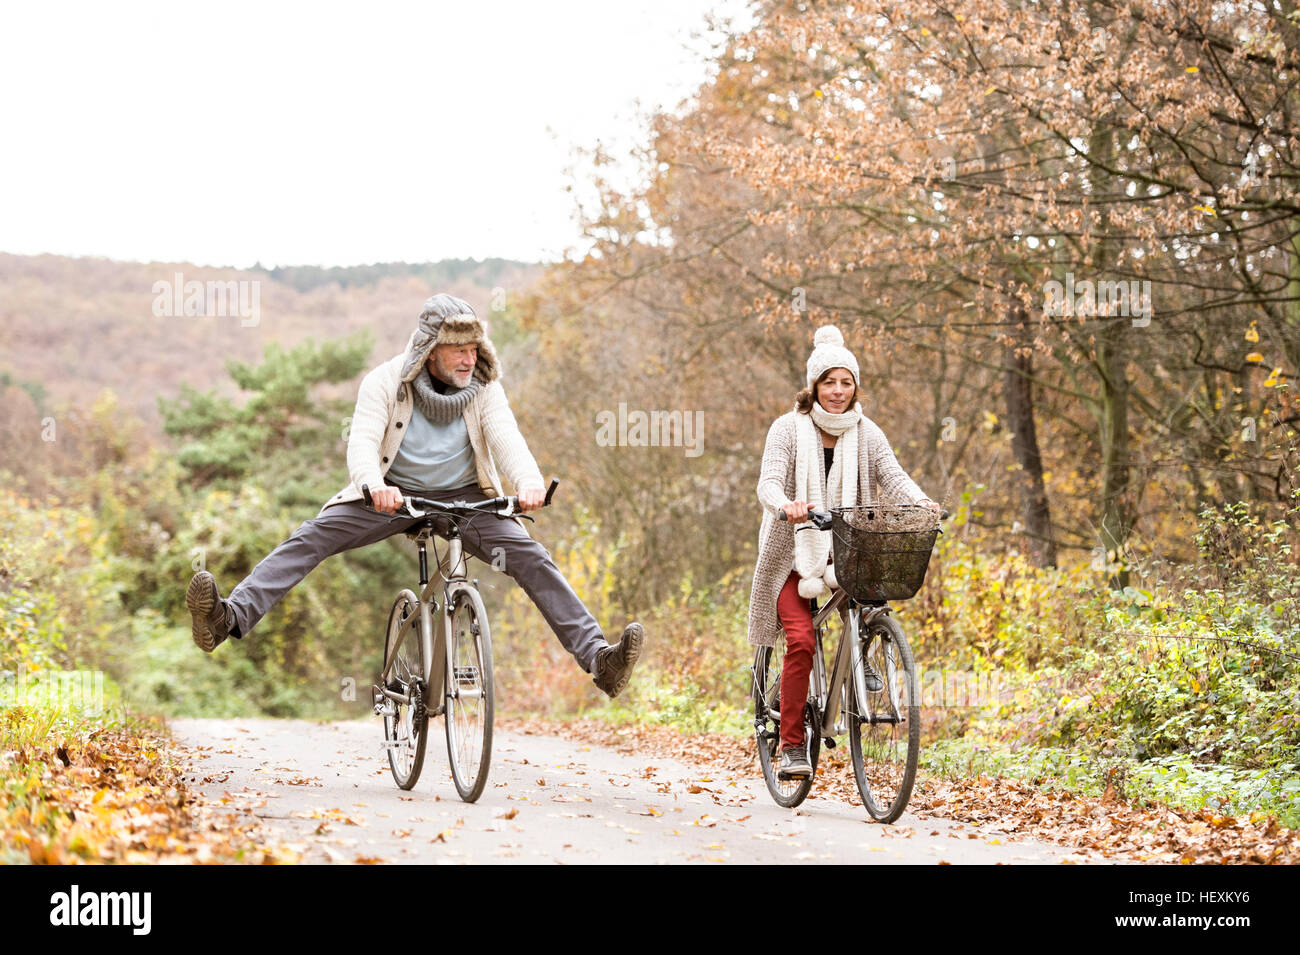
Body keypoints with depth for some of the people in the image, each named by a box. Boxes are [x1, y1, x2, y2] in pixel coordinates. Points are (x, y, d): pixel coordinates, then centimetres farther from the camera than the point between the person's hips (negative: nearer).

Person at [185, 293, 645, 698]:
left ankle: (598, 657, -25)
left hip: (463, 498, 1)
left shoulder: (484, 387, -6)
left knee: (531, 558, -20)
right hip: (394, 495, -1)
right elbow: (362, 441, -24)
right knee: (312, 537, -22)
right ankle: (229, 618, -33)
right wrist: (375, 485, -47)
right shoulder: (387, 381, -11)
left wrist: (529, 481, -43)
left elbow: (506, 437, -20)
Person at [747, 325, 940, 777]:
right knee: (800, 640, -18)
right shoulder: (789, 428, -6)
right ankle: (792, 744, -9)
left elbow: (893, 476, -9)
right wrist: (786, 505, -40)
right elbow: (768, 483, -17)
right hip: (794, 552, -3)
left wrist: (920, 502, -32)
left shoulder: (866, 433, 3)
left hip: (846, 552, 3)